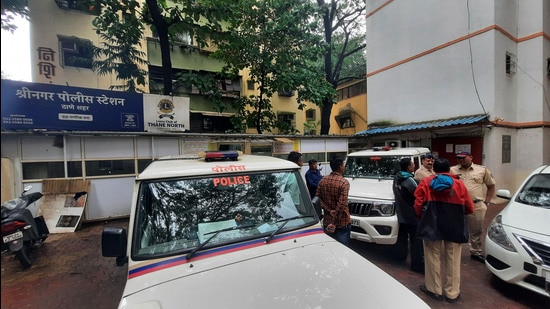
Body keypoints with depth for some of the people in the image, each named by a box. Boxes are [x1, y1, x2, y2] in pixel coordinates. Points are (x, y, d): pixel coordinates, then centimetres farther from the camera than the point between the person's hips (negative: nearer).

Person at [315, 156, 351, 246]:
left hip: (327, 221, 5)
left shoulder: (323, 180, -1)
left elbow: (318, 198, -3)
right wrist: (334, 223, -18)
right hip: (342, 223, -5)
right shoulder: (344, 182, -17)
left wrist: (329, 211, -7)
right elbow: (341, 204, -22)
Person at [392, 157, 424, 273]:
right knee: (416, 241, 2)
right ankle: (417, 265, 8)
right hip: (412, 216, -8)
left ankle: (399, 257, 34)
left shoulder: (397, 178, 4)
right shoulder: (409, 180, -22)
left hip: (401, 215, 8)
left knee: (402, 237, 21)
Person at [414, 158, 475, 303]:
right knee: (453, 260, 14)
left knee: (433, 258, 12)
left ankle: (434, 289, 24)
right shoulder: (459, 184, 1)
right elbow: (469, 208, 5)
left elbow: (418, 206, -8)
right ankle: (452, 292, 27)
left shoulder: (425, 182, -4)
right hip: (454, 227, 2)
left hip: (432, 226, -2)